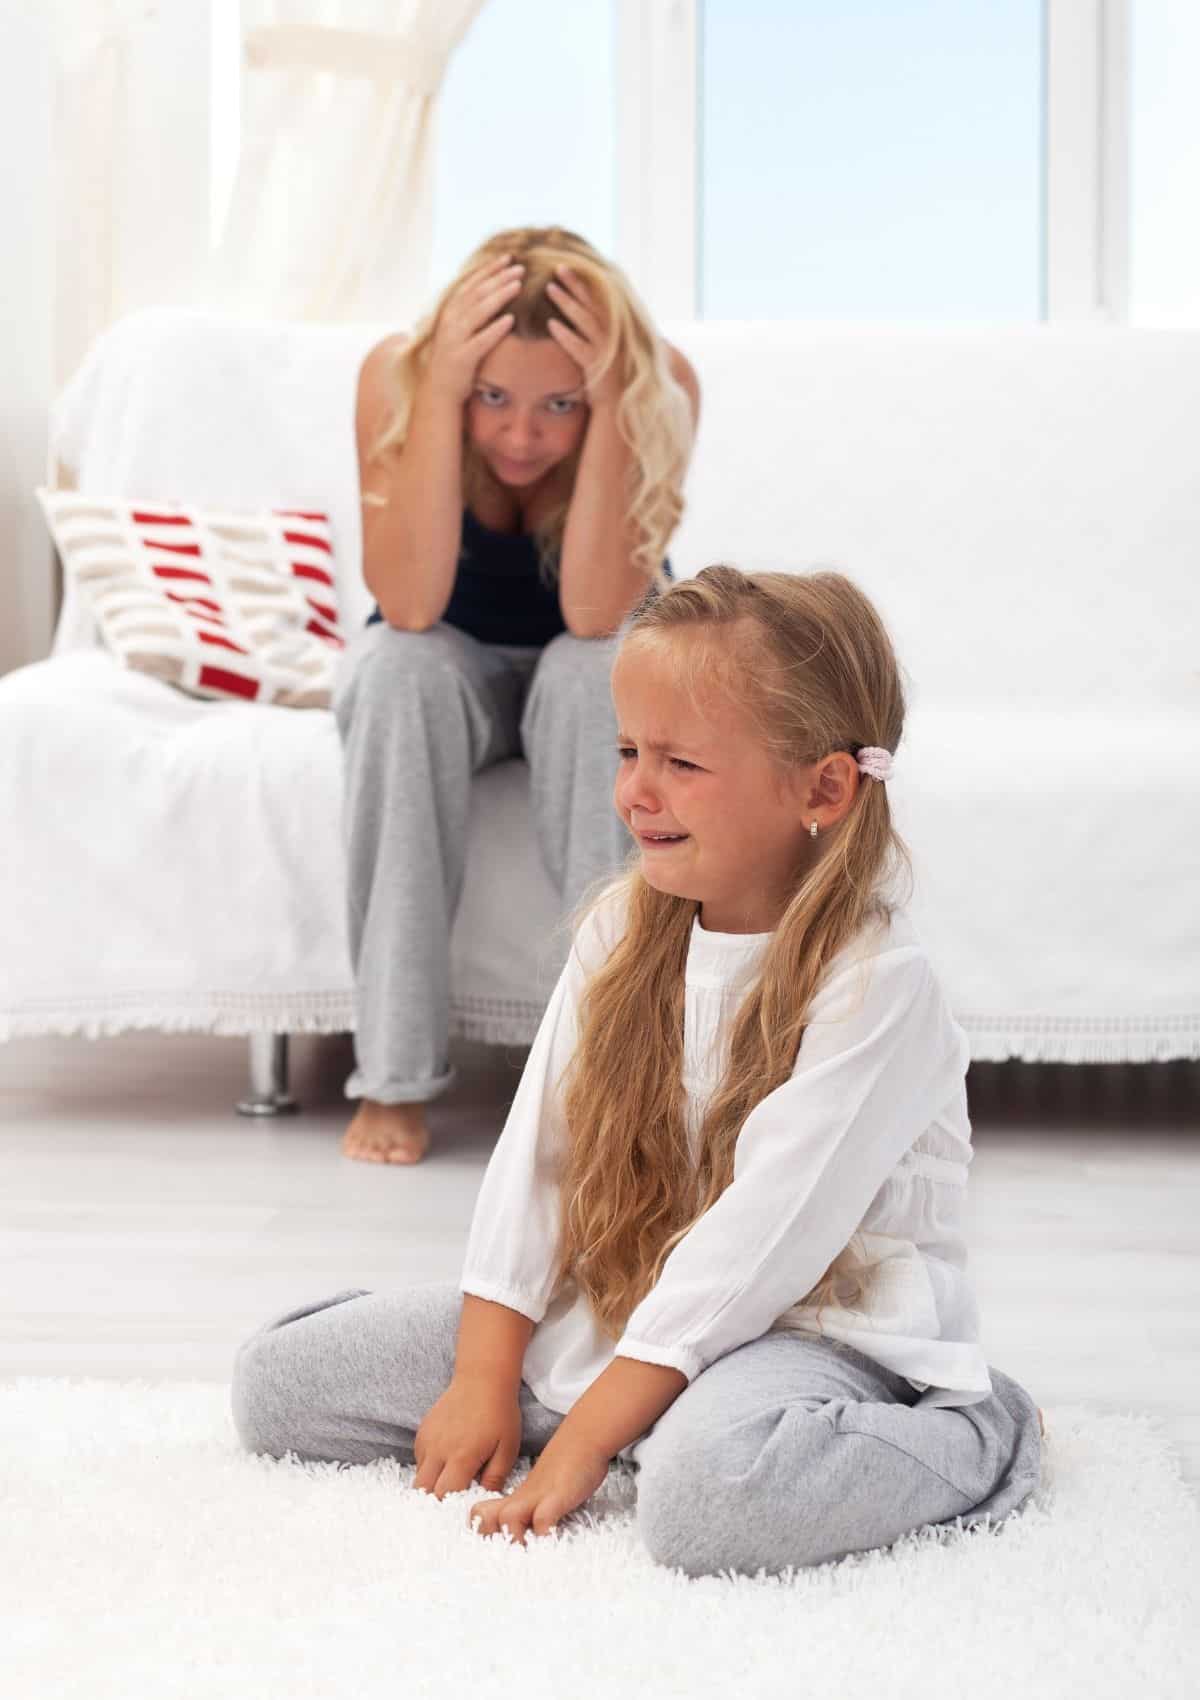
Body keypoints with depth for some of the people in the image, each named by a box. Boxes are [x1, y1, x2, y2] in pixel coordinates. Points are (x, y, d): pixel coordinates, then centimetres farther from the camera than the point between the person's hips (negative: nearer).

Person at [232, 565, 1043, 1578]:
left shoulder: (876, 982, -20)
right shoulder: (622, 928, 1)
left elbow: (758, 1239, -23)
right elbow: (534, 1150, 1)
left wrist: (586, 1437, -22)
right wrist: (486, 1378, -5)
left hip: (808, 1326, -6)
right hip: (614, 1303, 6)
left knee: (713, 1494, -42)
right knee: (274, 1382, 1)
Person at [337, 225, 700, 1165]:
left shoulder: (661, 384, -25)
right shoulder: (400, 373, -24)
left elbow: (596, 613, -35)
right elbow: (408, 605, -35)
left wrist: (612, 400, -42)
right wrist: (443, 390, -42)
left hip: (588, 678, 0)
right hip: (450, 671, 0)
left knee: (597, 668, -35)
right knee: (401, 665, -34)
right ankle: (397, 1072, -28)